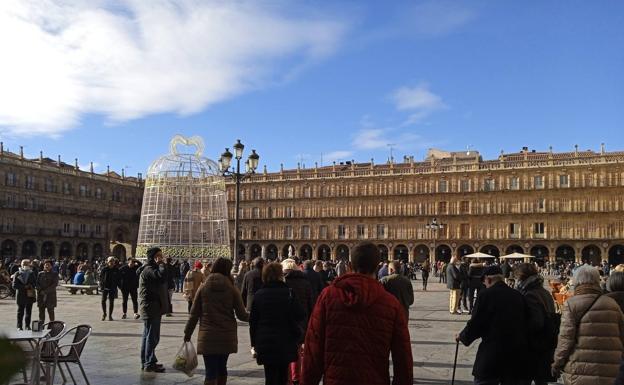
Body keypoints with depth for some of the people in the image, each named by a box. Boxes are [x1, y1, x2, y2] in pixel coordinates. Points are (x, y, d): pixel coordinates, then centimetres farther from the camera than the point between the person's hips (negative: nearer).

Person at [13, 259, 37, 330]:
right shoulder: (17, 274, 1)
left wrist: (31, 286, -9)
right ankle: (19, 326, 10)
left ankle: (28, 325, 14)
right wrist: (24, 287, -14)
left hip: (30, 295, 2)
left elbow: (35, 283, 12)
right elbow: (14, 286, -5)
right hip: (21, 296, -2)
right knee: (20, 312, 2)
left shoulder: (31, 274, 10)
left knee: (29, 311, 6)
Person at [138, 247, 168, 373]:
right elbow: (162, 277, -34)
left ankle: (146, 362, 25)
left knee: (148, 335, 16)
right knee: (152, 336, -6)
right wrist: (161, 264, -19)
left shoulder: (153, 269, 17)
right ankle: (149, 363, 1)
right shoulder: (148, 270, -16)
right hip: (150, 307, -11)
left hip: (154, 307, 11)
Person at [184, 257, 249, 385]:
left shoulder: (203, 288, -1)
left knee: (211, 372, -1)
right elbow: (242, 315, -3)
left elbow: (194, 314, -1)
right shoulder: (232, 289, -3)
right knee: (222, 368, 19)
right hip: (227, 336, 1)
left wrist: (188, 333, 10)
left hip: (208, 336, -1)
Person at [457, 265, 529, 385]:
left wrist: (462, 336, 9)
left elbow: (475, 323, -9)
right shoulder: (518, 295, 4)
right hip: (517, 356, 5)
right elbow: (524, 323, 10)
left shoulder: (486, 294, -10)